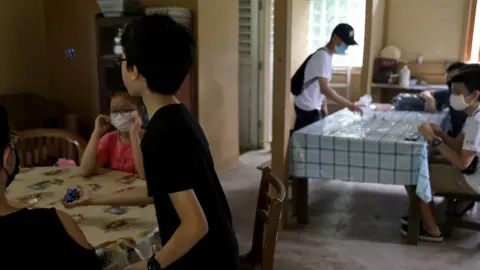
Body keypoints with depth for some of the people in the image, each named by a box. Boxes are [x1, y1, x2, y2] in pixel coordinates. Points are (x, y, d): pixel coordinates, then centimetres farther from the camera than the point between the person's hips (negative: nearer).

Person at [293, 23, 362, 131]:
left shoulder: (326, 55, 10)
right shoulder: (323, 56, -21)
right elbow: (324, 88, -29)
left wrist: (324, 106, 17)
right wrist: (348, 104, -29)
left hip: (311, 106, 10)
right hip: (308, 108, -10)